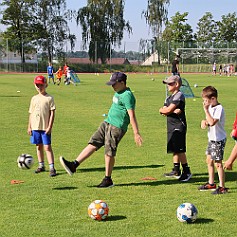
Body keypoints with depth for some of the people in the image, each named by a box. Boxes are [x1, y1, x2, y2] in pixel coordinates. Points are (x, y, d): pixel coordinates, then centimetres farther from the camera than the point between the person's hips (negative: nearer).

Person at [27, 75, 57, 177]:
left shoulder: (49, 98, -5)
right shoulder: (34, 98, 9)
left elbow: (52, 113, -8)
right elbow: (31, 113, 13)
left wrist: (50, 127, -13)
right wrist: (29, 127, 10)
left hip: (45, 127, -5)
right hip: (35, 127, 5)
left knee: (47, 147, -7)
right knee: (39, 146, 13)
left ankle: (52, 168, -6)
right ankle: (41, 165, 25)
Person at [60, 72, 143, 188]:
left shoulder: (127, 95, -15)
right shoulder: (118, 93, 14)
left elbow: (132, 115, -20)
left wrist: (136, 134, -22)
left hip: (117, 127, -9)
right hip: (107, 123, 9)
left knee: (109, 153, -3)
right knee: (93, 144, 1)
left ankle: (108, 180, 9)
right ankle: (74, 165, -2)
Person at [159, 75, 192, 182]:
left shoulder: (179, 95, -12)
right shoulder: (169, 98, 17)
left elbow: (168, 110, -18)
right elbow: (164, 111, 4)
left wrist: (163, 110, 2)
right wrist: (173, 111, -13)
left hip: (179, 126, -9)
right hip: (171, 126, 9)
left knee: (180, 150, -8)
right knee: (174, 149, 13)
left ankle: (187, 171, -2)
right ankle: (176, 171, 20)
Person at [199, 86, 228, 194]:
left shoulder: (219, 108, -20)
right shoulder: (211, 107, 8)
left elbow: (212, 122, -32)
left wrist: (206, 110, -27)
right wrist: (204, 121, -3)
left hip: (218, 140, -9)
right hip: (211, 138, 9)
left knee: (218, 163, -6)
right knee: (209, 161, 17)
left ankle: (222, 187, 1)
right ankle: (211, 183, 30)